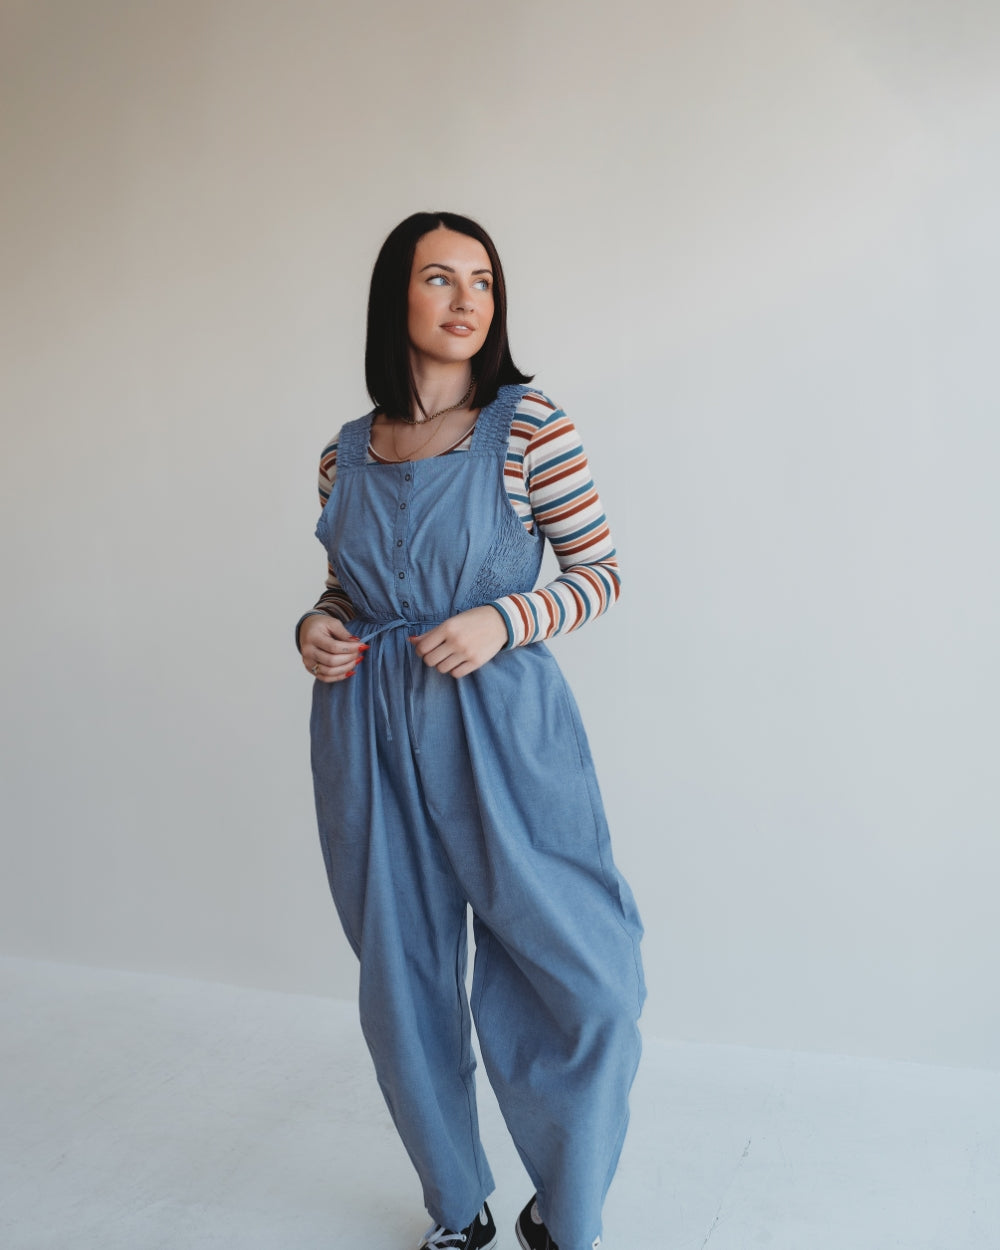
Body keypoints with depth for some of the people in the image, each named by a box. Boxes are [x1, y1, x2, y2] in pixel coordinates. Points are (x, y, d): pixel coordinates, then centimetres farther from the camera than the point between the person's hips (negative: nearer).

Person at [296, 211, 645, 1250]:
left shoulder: (528, 425, -3)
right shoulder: (347, 453, 7)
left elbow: (601, 571, -1)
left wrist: (504, 620, -17)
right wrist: (314, 628, -2)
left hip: (497, 723, -3)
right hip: (370, 735, 3)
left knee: (585, 985, -4)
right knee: (403, 985, 12)